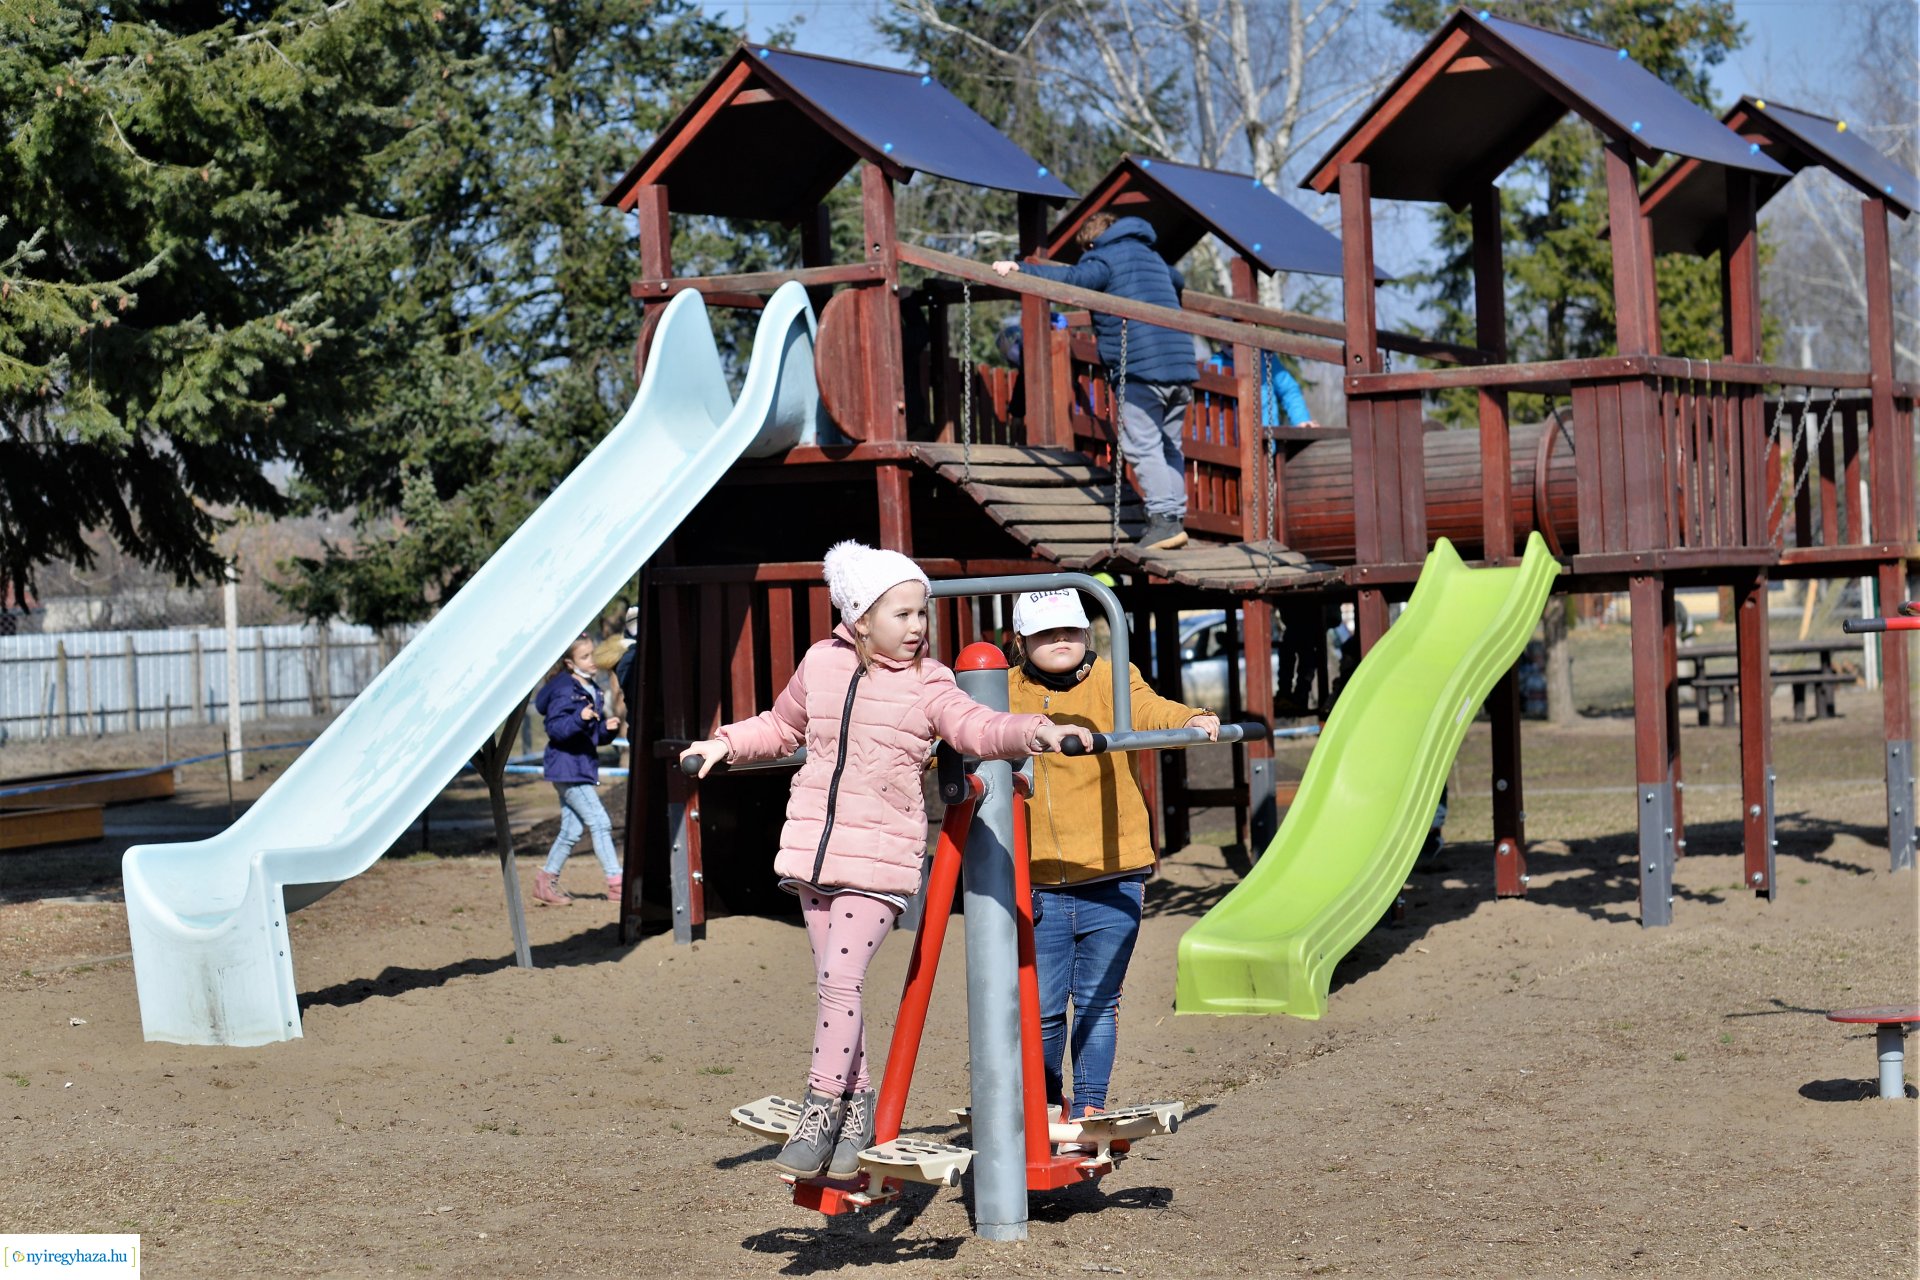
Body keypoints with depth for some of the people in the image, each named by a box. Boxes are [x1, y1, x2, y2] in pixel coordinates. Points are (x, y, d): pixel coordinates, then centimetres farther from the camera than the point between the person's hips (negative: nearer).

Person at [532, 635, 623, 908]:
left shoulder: (593, 690, 13)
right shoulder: (564, 691, -13)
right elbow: (555, 728, -21)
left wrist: (608, 728, -2)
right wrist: (579, 718, -36)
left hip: (583, 767, 9)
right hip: (566, 768, -9)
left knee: (572, 830, 11)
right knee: (600, 823, -11)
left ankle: (546, 883, 20)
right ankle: (616, 884, -9)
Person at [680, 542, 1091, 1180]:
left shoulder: (927, 684, -4)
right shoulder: (820, 665, 7)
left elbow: (977, 727, -22)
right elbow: (781, 726, 27)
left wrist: (1034, 731, -39)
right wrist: (727, 743, 17)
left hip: (881, 857, -4)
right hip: (812, 846, 4)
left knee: (840, 980, -14)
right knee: (830, 984, 8)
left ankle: (820, 1112, -6)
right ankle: (856, 1105, 20)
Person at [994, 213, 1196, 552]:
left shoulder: (1103, 259, 2)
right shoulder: (1152, 257, 27)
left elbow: (1072, 278, -17)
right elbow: (1176, 281, 48)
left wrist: (1019, 269, -19)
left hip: (1141, 368, -8)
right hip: (1181, 363, 8)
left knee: (1142, 446, -6)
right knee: (1170, 446, 13)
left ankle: (1163, 518, -13)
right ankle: (1176, 517, 10)